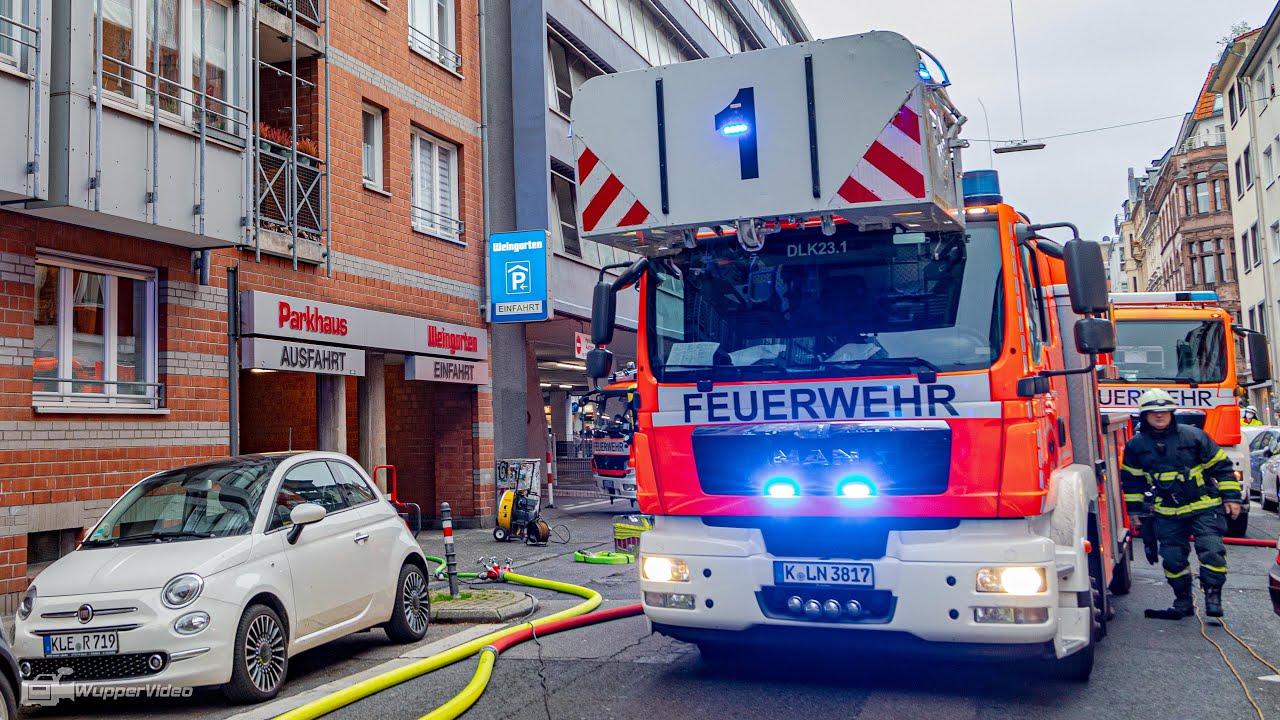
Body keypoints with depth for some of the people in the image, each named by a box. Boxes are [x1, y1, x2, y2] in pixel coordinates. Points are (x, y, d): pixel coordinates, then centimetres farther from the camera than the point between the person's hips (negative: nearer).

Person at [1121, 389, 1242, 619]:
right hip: (1168, 515, 2)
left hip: (1205, 508, -2)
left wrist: (1231, 497, -2)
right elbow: (1132, 480, 12)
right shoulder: (1136, 445, 1)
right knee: (1173, 558, 4)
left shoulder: (1194, 436, -5)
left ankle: (1213, 595, -1)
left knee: (1211, 550, -15)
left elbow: (1221, 467, 2)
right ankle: (1183, 602, 17)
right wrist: (1134, 510, 12)